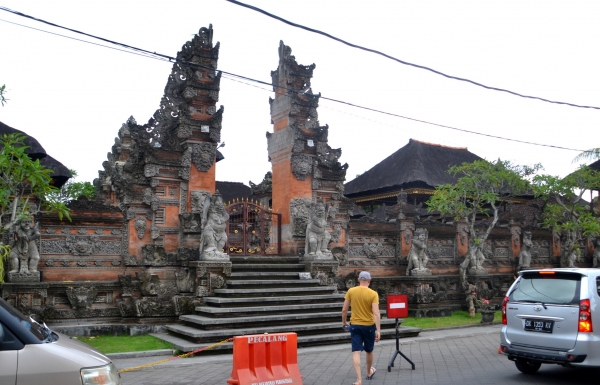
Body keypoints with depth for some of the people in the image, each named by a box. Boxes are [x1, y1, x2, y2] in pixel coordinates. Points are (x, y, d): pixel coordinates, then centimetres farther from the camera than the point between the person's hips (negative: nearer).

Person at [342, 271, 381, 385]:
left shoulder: (351, 291, -5)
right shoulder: (373, 294, -11)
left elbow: (344, 309, -1)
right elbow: (376, 313, -18)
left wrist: (344, 322, 15)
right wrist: (378, 330, -17)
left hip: (355, 325, 0)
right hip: (369, 326, 0)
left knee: (356, 352, -2)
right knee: (369, 351, 20)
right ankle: (369, 372, 40)